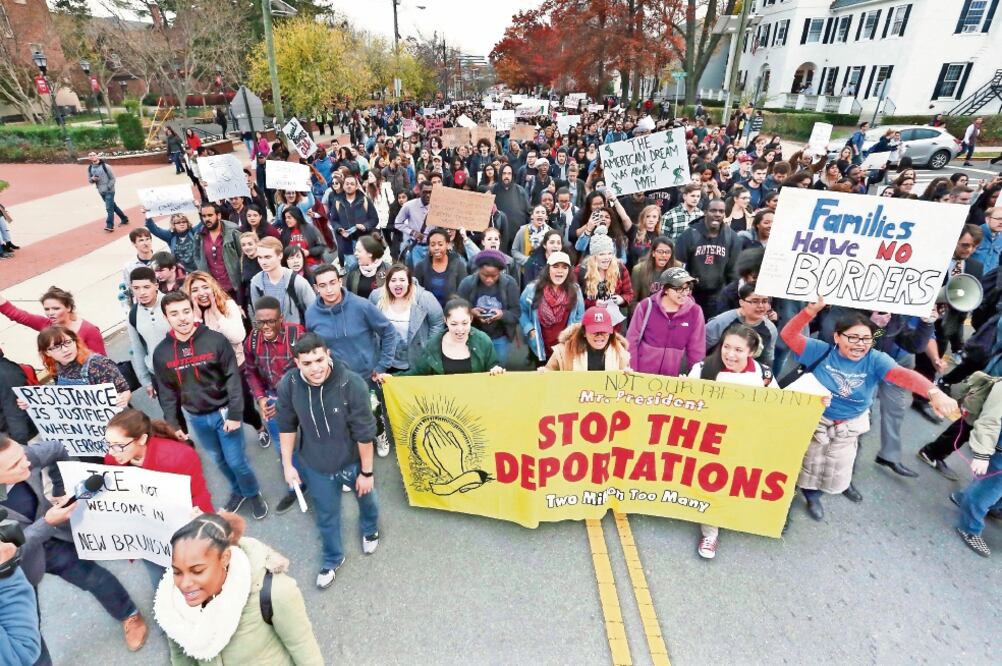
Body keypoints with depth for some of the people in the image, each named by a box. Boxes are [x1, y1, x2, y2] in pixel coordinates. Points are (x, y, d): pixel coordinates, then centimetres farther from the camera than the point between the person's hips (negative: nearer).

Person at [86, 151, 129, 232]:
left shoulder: (105, 166, -10)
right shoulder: (89, 168, 5)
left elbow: (112, 178, -7)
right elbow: (89, 180, 12)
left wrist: (108, 187, -14)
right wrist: (92, 179, -11)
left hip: (109, 191, -6)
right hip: (101, 191, 6)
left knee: (109, 208, -10)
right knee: (113, 206, 15)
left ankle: (110, 226, -9)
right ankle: (124, 219, 29)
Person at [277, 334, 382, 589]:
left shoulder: (352, 384, -33)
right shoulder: (288, 385, -22)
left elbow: (364, 433, -22)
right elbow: (287, 426, -5)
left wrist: (367, 472, -14)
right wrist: (287, 465, 1)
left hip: (353, 460, -1)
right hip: (316, 465, 2)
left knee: (366, 499, 28)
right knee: (325, 515, 23)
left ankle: (370, 530, 63)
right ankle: (332, 559, 52)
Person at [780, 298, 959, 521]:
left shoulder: (876, 360, -19)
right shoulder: (822, 351, -21)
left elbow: (903, 375, -36)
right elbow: (789, 335, -29)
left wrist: (935, 393, -55)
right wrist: (812, 310, -42)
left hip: (849, 428, 3)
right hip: (815, 420, -2)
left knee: (837, 471, 20)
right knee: (807, 462, 14)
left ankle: (813, 496, 47)